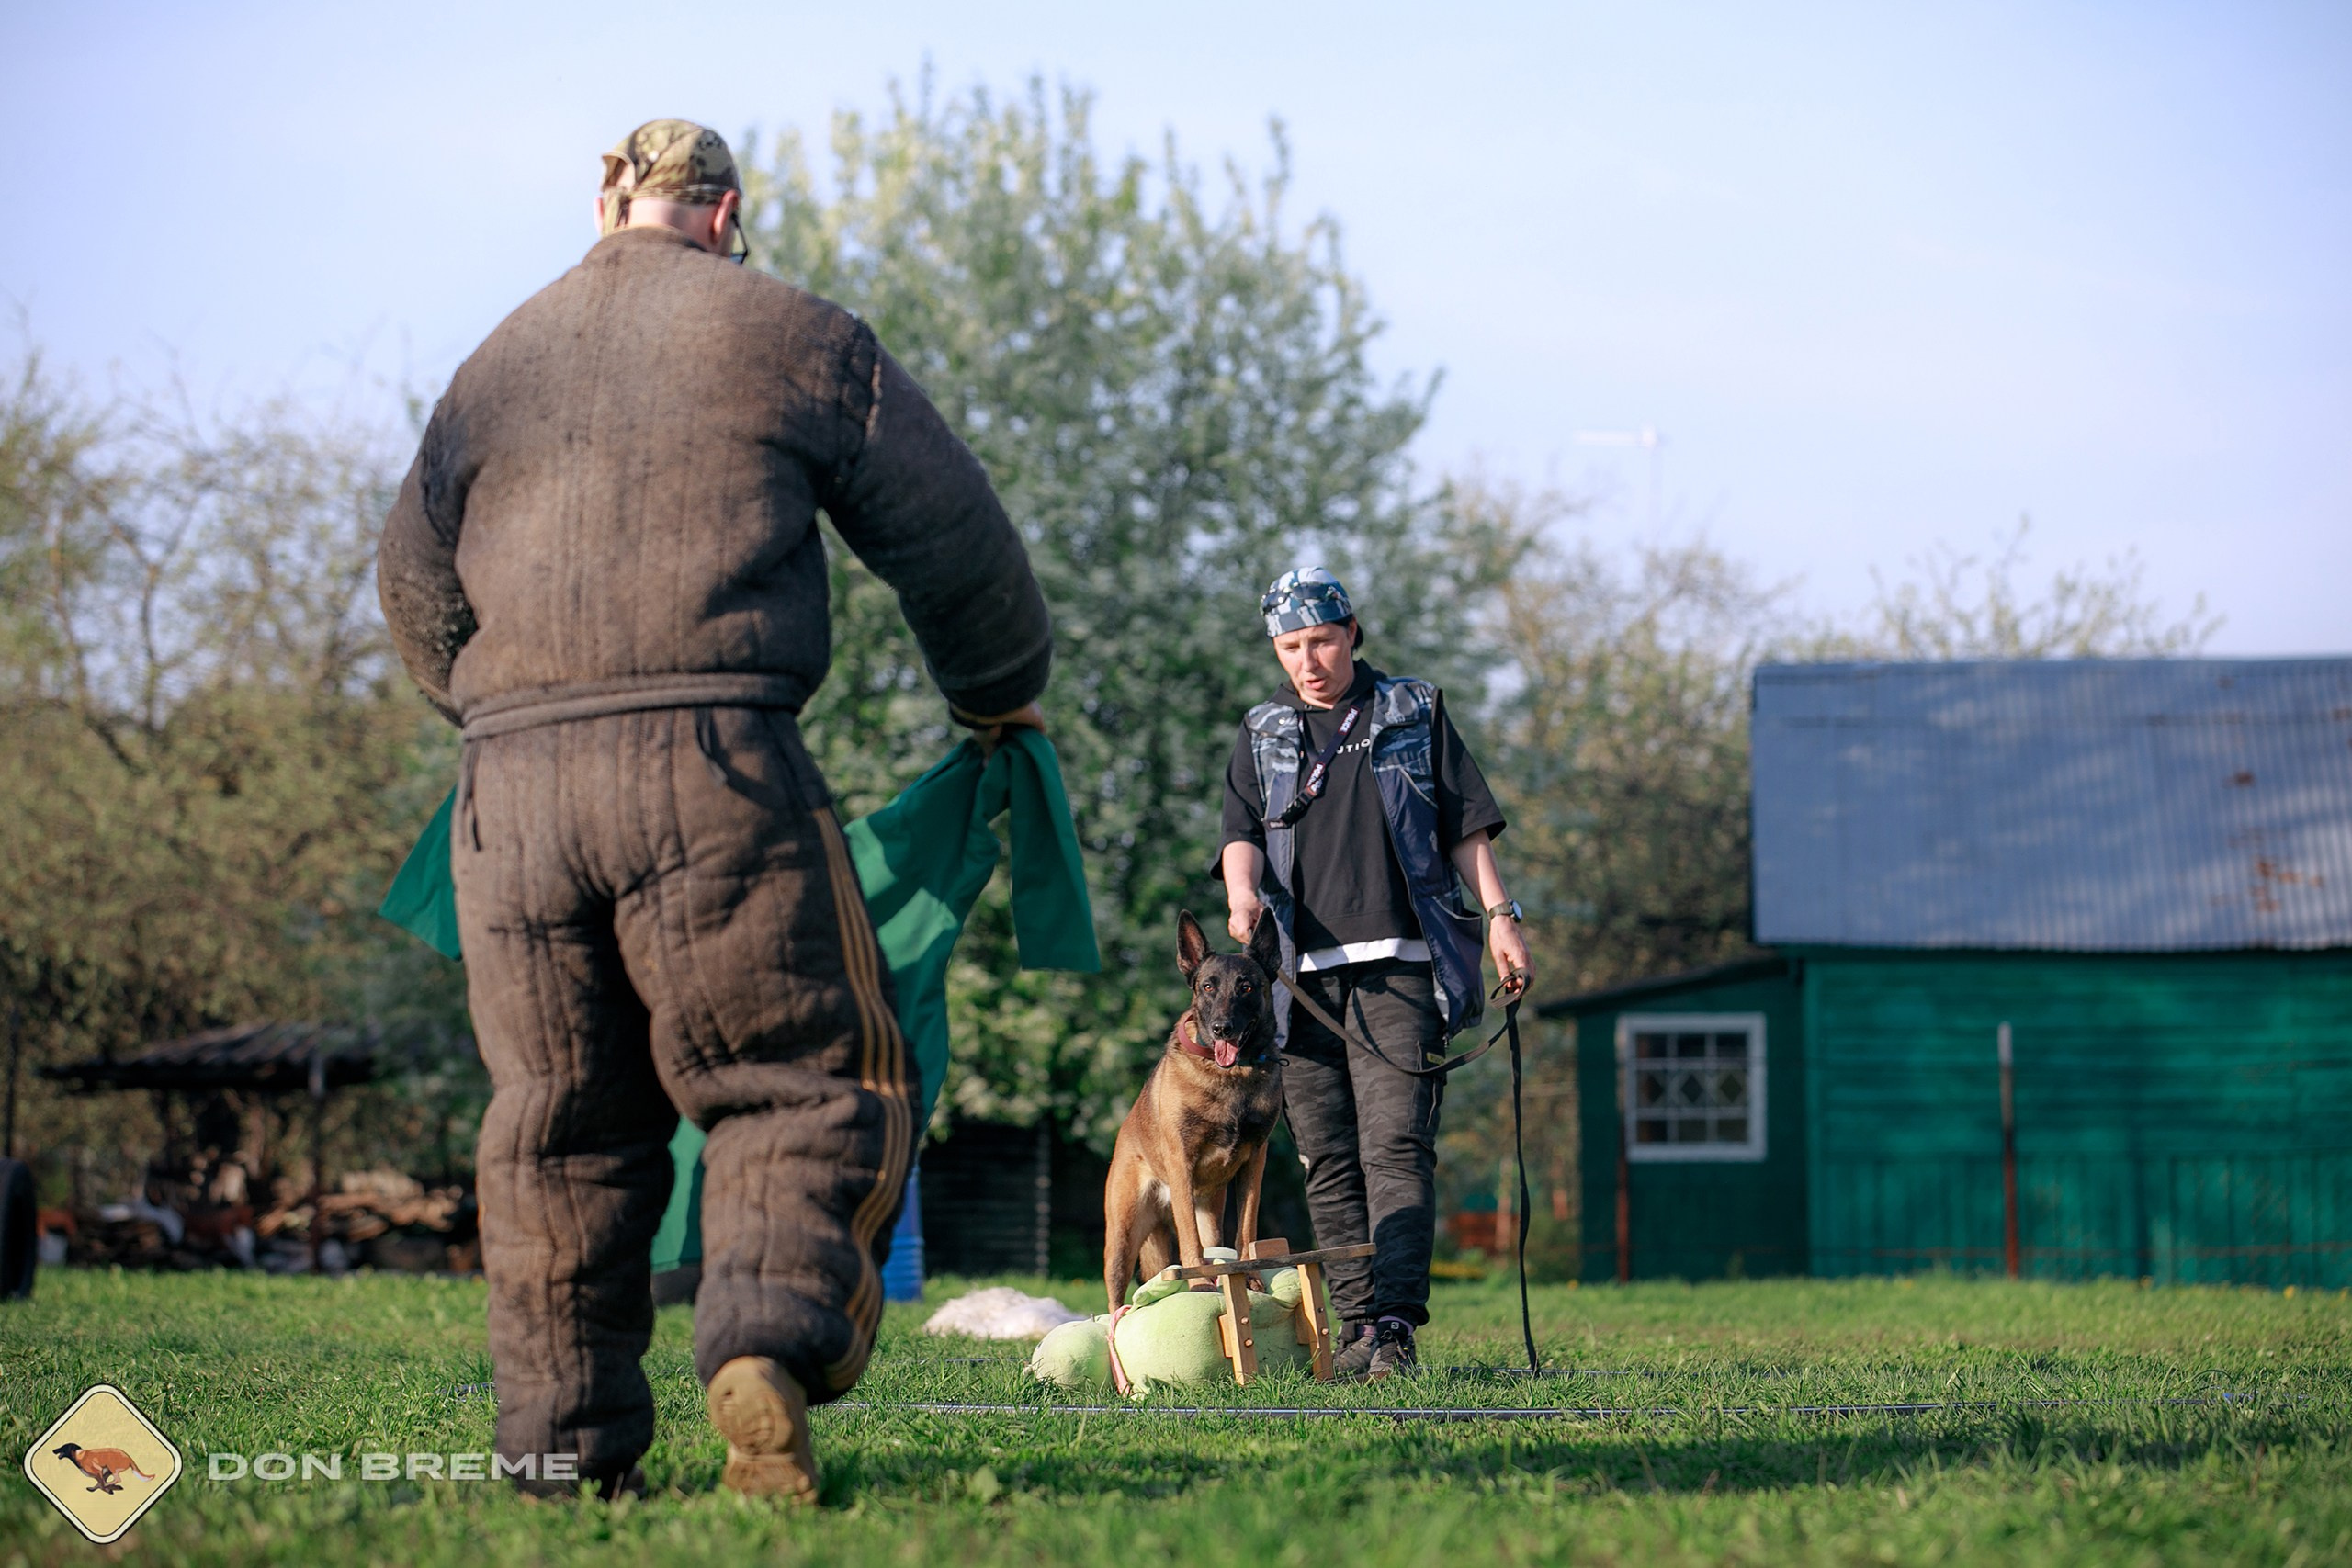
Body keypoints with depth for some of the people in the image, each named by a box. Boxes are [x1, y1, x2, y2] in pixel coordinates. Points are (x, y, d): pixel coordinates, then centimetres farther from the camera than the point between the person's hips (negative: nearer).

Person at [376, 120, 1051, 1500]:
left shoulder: (498, 366, 21)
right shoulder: (796, 338, 9)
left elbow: (415, 585, 29)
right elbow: (953, 543, 13)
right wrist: (1003, 696, 30)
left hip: (512, 785, 4)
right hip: (711, 765, -4)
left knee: (559, 1121, 10)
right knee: (803, 1080, 1)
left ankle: (562, 1438, 8)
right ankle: (769, 1334, -22)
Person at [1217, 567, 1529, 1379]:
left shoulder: (1414, 713, 15)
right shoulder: (1263, 735, 19)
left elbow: (1467, 825, 14)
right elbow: (1242, 831, 7)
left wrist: (1499, 914, 3)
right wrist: (1243, 893, -14)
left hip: (1399, 968, -3)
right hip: (1303, 975, 3)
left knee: (1395, 1147, -14)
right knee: (1329, 1161, 1)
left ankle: (1396, 1324, -22)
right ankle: (1356, 1331, 3)